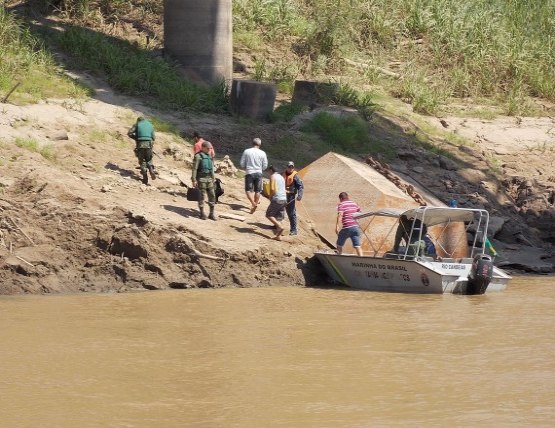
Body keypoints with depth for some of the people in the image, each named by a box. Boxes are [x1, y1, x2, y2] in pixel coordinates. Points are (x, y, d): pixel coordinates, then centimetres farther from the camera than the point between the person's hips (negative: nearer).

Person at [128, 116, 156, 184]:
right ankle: (151, 170, -6)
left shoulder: (137, 125, 9)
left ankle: (145, 177, 0)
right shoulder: (150, 125, 18)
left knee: (142, 161, 7)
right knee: (149, 160, 20)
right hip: (149, 144, 2)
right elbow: (153, 137, 15)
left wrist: (136, 138, 13)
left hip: (140, 145, -2)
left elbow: (129, 133, -1)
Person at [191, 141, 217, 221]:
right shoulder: (198, 156, -7)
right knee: (202, 196, -1)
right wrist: (194, 180, -17)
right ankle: (202, 213, 9)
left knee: (212, 195, 3)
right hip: (201, 178, -6)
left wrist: (213, 179, 20)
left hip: (209, 178, 6)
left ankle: (211, 213, 9)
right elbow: (194, 169, -11)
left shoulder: (209, 157, 15)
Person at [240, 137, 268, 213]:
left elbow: (242, 164, -1)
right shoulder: (262, 153, -3)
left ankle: (253, 204, -18)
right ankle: (256, 203, 21)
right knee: (257, 191, 14)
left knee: (248, 190, 1)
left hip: (249, 173, -1)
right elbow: (265, 166, 3)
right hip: (258, 173, 1)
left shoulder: (246, 152, -4)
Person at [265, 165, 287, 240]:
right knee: (278, 217, 9)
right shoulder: (281, 177, 19)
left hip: (276, 199, -7)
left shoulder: (272, 177, -5)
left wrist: (270, 197, 0)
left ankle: (279, 226, -15)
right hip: (284, 199, 7)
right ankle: (278, 236, 4)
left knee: (269, 215, 3)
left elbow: (272, 189, -16)